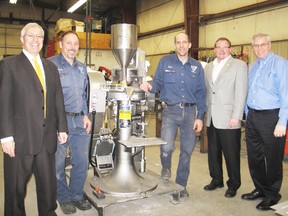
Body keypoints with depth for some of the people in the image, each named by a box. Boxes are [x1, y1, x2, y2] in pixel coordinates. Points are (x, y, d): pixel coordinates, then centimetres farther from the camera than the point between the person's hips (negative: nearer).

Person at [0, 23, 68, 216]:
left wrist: (62, 127, 9)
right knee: (16, 187, 10)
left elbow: (58, 100, 12)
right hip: (20, 137, -4)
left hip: (47, 137, 4)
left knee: (48, 183, 12)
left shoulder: (51, 67, 15)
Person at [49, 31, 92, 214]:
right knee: (57, 163, 6)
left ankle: (77, 195, 29)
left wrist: (85, 116, 10)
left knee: (82, 162, 10)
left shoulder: (82, 67, 15)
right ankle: (64, 198, 25)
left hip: (80, 121, 6)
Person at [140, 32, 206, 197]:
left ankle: (181, 185, 26)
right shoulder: (165, 62, 4)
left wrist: (200, 117, 1)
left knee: (187, 150, 8)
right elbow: (158, 83, 5)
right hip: (170, 111, -2)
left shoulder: (197, 66, 8)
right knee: (167, 147, -17)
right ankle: (166, 168, 19)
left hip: (190, 111, 2)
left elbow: (201, 93, 7)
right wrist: (150, 87, -20)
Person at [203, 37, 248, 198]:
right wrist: (203, 112, 10)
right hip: (211, 118, 6)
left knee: (231, 154, 3)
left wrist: (236, 116, -14)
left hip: (229, 119, -5)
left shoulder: (239, 65, -1)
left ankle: (233, 184, 20)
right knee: (213, 151, 13)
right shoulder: (209, 67, 16)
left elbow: (241, 92, -8)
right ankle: (216, 180, 30)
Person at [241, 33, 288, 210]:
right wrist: (248, 115, 14)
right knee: (254, 156, 15)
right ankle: (260, 189, 32)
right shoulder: (253, 66, 14)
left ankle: (272, 195, 21)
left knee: (273, 159, 5)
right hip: (253, 116, 7)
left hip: (271, 117, -7)